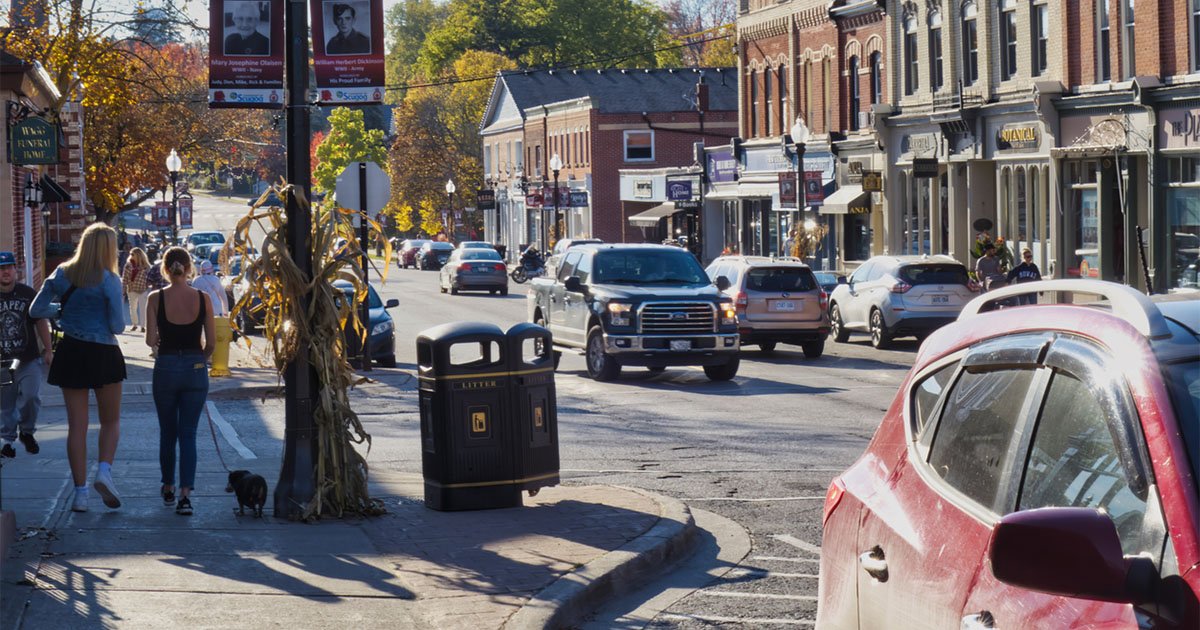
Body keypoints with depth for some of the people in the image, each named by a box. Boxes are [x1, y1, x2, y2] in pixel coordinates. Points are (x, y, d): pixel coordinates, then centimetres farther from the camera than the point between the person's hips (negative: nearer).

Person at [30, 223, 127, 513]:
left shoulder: (62, 274, 0)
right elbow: (117, 326, -12)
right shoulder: (109, 280, -11)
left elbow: (36, 310, 3)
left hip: (70, 353, 3)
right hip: (103, 355, -3)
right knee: (111, 420, 14)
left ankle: (80, 492, 5)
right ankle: (104, 470, -9)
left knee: (77, 424, 8)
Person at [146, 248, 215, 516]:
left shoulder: (156, 298, -8)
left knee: (167, 433, 16)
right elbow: (212, 342, -2)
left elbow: (150, 340, -9)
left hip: (166, 368, 0)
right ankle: (185, 494, -9)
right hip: (195, 370, 0)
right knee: (188, 434, 3)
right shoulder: (202, 298, -4)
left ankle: (168, 489, 29)